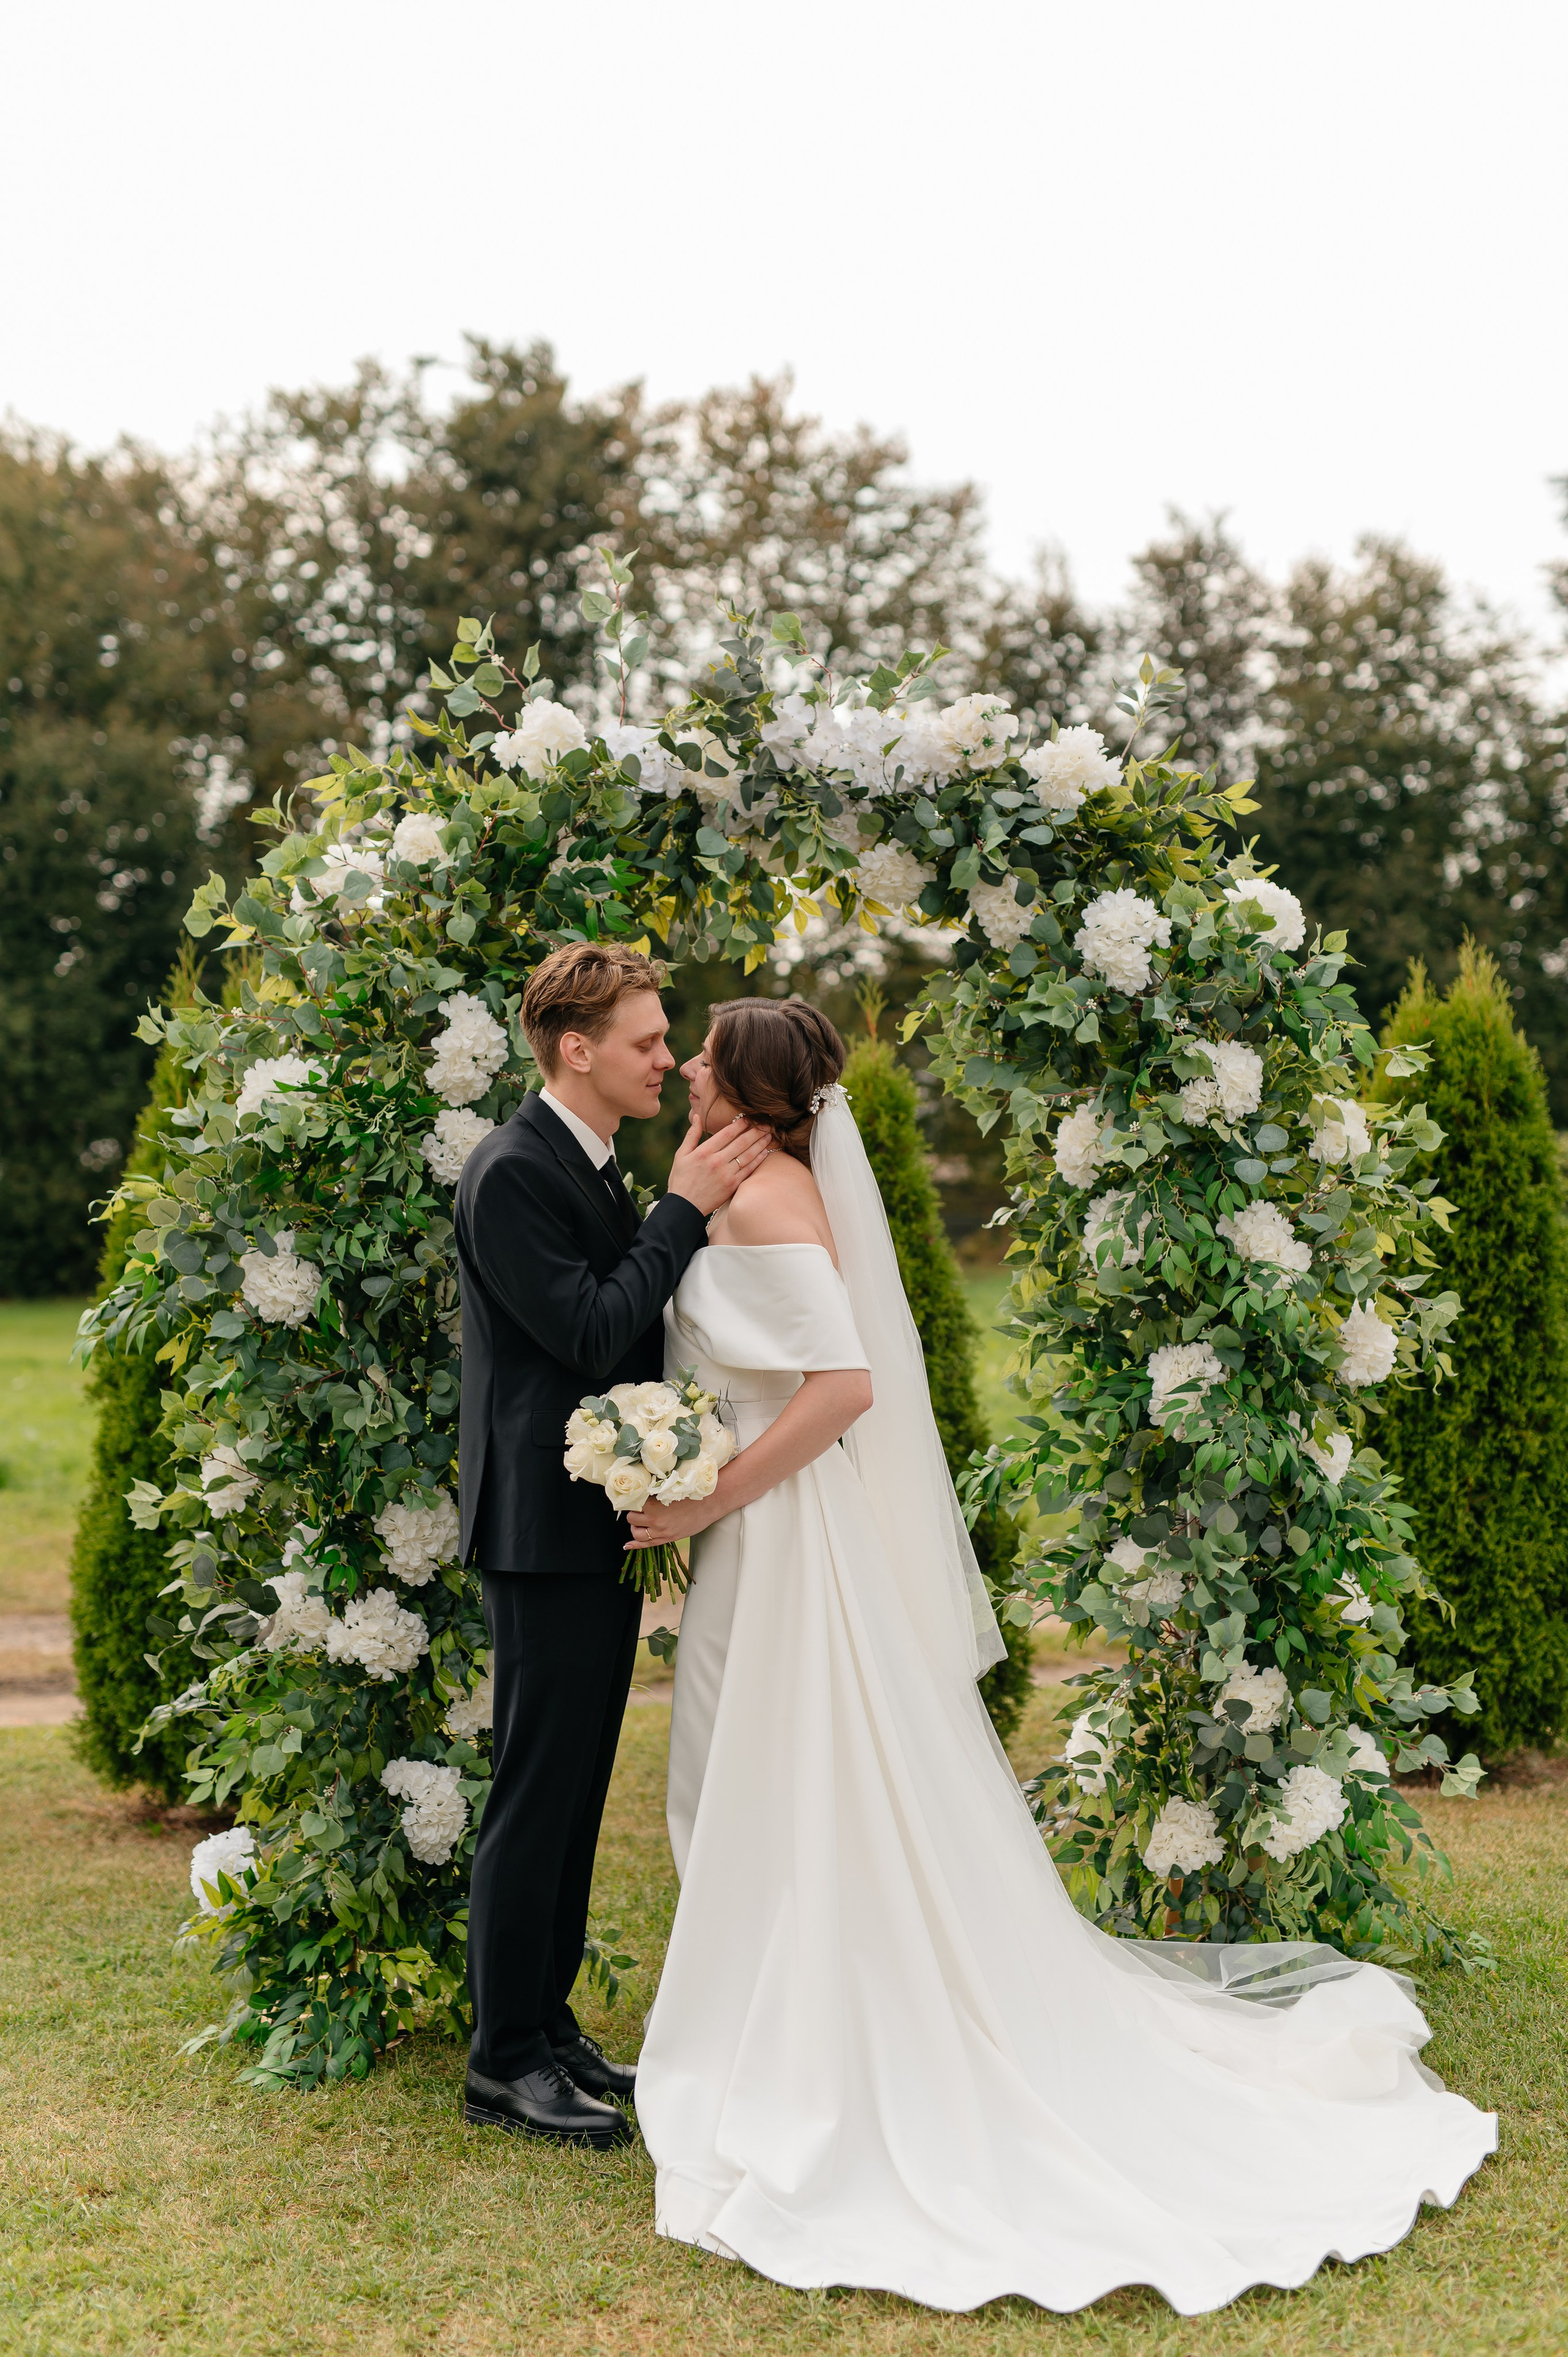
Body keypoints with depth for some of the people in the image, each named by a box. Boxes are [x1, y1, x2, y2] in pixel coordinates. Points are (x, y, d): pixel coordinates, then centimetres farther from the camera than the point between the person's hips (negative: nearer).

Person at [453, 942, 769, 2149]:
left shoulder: (595, 1166, 14)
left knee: (575, 1796, 15)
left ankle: (550, 2024, 26)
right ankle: (506, 2061, 9)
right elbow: (589, 1335, -22)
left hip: (604, 1524, 10)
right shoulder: (512, 1172, -16)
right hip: (548, 1528, -10)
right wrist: (686, 1211, -19)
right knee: (537, 1796, -2)